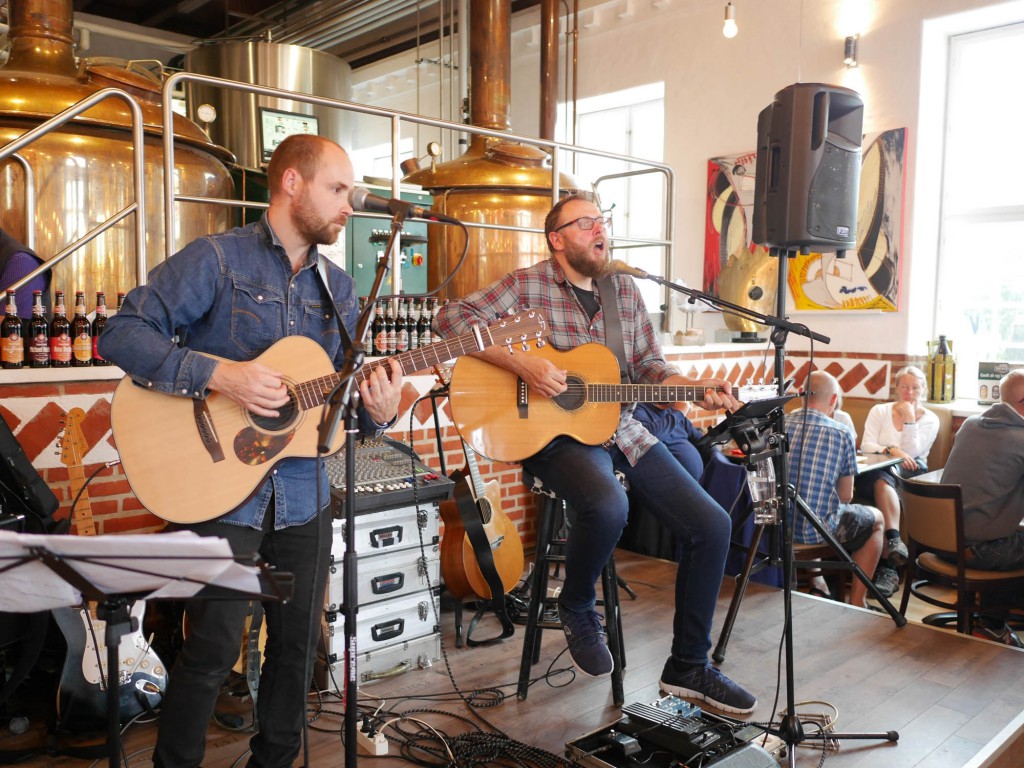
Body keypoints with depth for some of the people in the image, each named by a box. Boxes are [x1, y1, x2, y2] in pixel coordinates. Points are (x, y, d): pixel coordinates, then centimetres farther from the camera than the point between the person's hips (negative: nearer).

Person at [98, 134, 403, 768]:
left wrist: (378, 412, -10)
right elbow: (122, 334, -13)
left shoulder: (339, 288, 10)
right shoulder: (217, 259, -7)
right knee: (214, 650, -1)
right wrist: (218, 374, -24)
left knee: (298, 643, 13)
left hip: (303, 494, 6)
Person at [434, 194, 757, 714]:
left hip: (622, 430, 6)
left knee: (712, 525, -5)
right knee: (608, 506, -38)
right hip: (556, 433, -6)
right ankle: (576, 607, -2)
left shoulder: (625, 291, 13)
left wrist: (698, 389, -4)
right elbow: (451, 319, -11)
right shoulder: (528, 285, -3)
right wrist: (521, 363, -21)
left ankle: (688, 666, 12)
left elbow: (649, 367, 15)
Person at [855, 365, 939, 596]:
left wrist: (909, 420, -7)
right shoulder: (879, 411, 13)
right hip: (875, 474, 0)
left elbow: (911, 453, -3)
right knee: (883, 481, -37)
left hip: (911, 476, 0)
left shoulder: (930, 419, 12)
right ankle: (894, 540, -49)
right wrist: (892, 450, -20)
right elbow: (866, 446, -2)